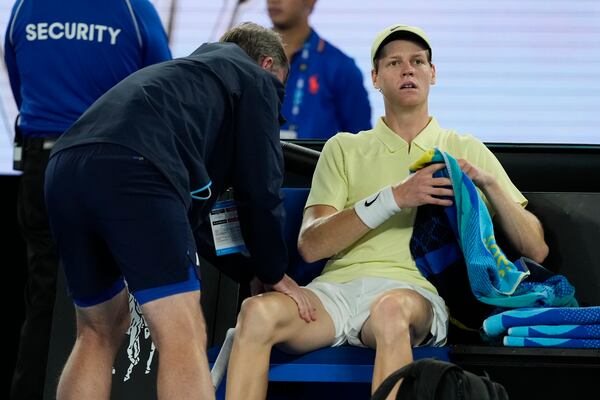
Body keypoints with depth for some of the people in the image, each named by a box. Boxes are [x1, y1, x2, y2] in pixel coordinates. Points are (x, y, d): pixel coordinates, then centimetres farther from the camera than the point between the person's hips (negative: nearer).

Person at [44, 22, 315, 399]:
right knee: (182, 337, -8)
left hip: (65, 168, 8)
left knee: (100, 333, 22)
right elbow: (259, 188, 16)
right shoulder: (255, 79, 22)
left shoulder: (182, 72, 43)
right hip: (130, 170, -8)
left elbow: (190, 181, 42)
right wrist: (274, 274, 29)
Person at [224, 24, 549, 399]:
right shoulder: (344, 149, 22)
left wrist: (490, 184, 1)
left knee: (391, 309, -41)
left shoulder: (468, 152, 23)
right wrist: (393, 198, -5)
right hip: (338, 285, 1)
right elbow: (311, 245, 6)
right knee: (258, 311, -33)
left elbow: (536, 250, 17)